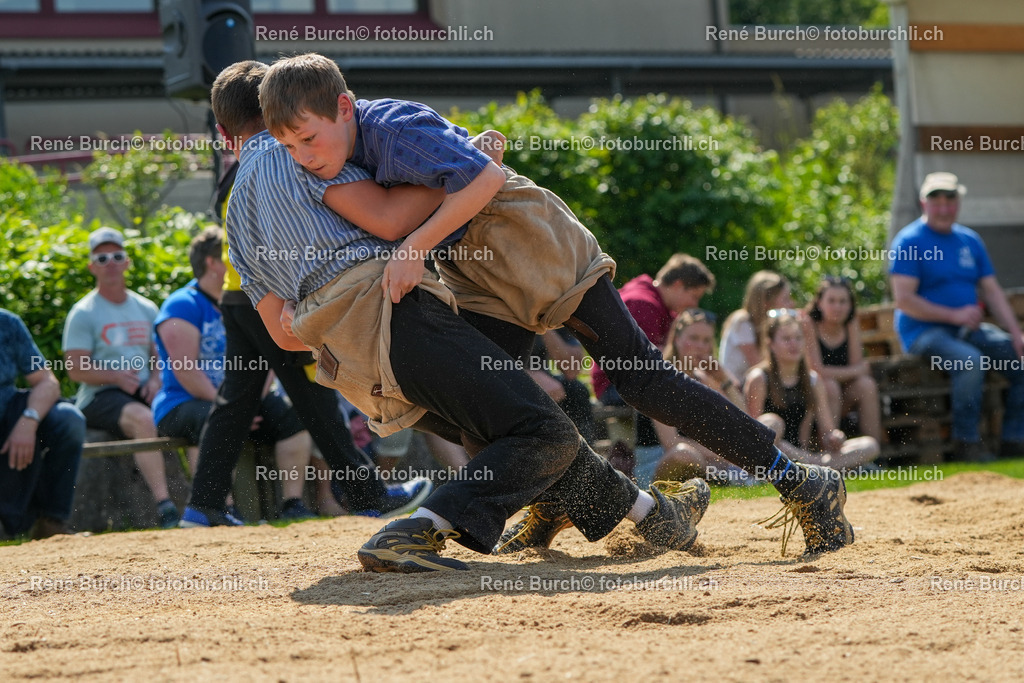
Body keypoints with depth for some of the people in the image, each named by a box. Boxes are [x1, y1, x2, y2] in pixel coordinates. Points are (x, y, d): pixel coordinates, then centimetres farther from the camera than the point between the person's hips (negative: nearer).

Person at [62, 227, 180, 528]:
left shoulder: (146, 309, 19)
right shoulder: (83, 314, 1)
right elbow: (76, 369, -6)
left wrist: (156, 379, -2)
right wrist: (116, 376, -18)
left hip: (144, 392, 5)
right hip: (99, 397, -5)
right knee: (144, 419, -36)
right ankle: (164, 506, -41)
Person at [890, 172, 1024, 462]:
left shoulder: (970, 240, 15)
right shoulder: (909, 241, -6)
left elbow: (992, 291, 13)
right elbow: (903, 299, -15)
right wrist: (954, 315, -19)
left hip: (969, 329, 7)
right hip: (923, 332, -7)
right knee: (970, 360, -34)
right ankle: (966, 441, -25)